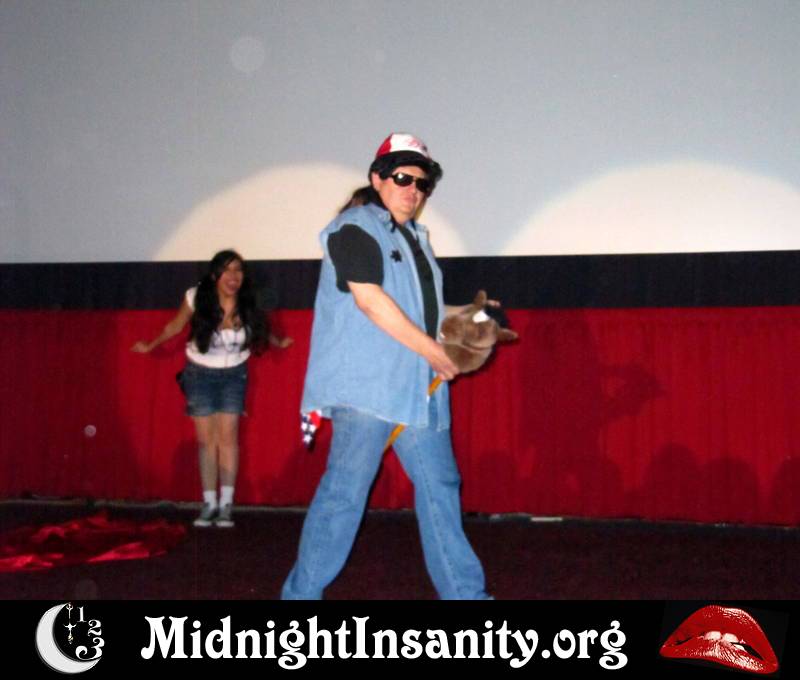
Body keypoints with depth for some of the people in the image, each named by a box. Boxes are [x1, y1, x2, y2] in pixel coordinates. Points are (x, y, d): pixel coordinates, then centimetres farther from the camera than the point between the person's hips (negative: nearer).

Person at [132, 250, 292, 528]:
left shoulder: (247, 304, -14)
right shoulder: (196, 298, -18)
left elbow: (258, 328, 8)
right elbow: (175, 326, -2)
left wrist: (278, 342, 12)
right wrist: (151, 345, 3)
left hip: (233, 374, 1)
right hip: (200, 374, 0)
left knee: (227, 436, -5)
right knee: (206, 439, 0)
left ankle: (226, 505, -1)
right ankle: (209, 504, 6)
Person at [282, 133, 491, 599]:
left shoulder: (415, 238, 22)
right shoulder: (355, 228, -5)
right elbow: (370, 299, -16)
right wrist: (436, 353, -14)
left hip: (418, 387, 9)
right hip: (366, 385, -8)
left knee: (440, 488, 10)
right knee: (345, 490, -7)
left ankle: (465, 591, 18)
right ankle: (302, 592, 5)